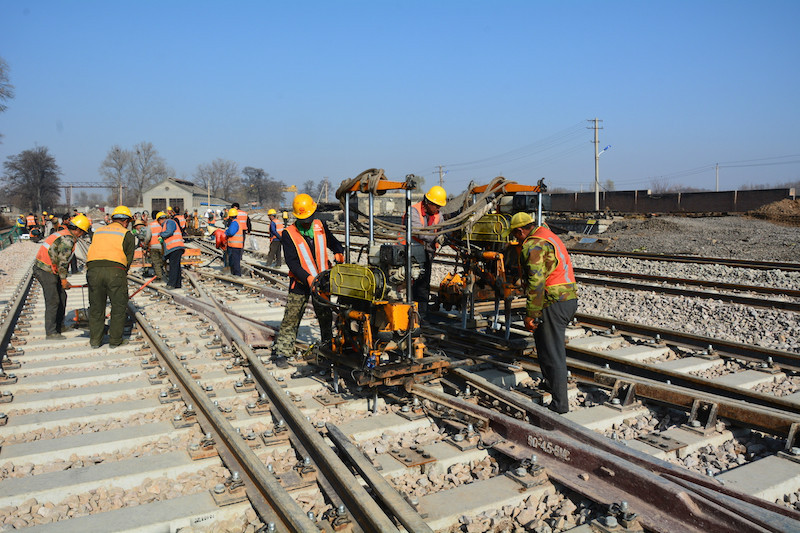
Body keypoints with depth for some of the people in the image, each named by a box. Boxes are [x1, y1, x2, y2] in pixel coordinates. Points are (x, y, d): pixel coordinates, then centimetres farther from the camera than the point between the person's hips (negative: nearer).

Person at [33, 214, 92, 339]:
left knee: (62, 297, 17)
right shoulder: (67, 240, -19)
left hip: (50, 271, 10)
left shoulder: (64, 234, 13)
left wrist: (63, 279, 18)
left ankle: (59, 326, 27)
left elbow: (64, 261, 17)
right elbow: (62, 262, -19)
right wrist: (64, 279, -9)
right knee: (53, 301, -7)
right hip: (46, 271, -10)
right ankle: (51, 333, -1)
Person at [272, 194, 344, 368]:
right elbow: (291, 261, -16)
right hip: (300, 282, -4)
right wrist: (307, 277, -27)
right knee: (292, 318, -5)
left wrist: (339, 252, -5)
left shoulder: (320, 226, 3)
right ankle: (281, 352, 3)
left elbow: (333, 242, 18)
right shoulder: (289, 233, -10)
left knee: (326, 316, 14)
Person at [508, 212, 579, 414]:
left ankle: (560, 403, 1)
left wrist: (531, 314, -17)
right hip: (570, 298, 10)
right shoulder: (549, 237, 18)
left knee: (553, 353, -4)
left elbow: (537, 283, -21)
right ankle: (552, 383, 39)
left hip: (554, 304, -10)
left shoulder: (533, 246, -13)